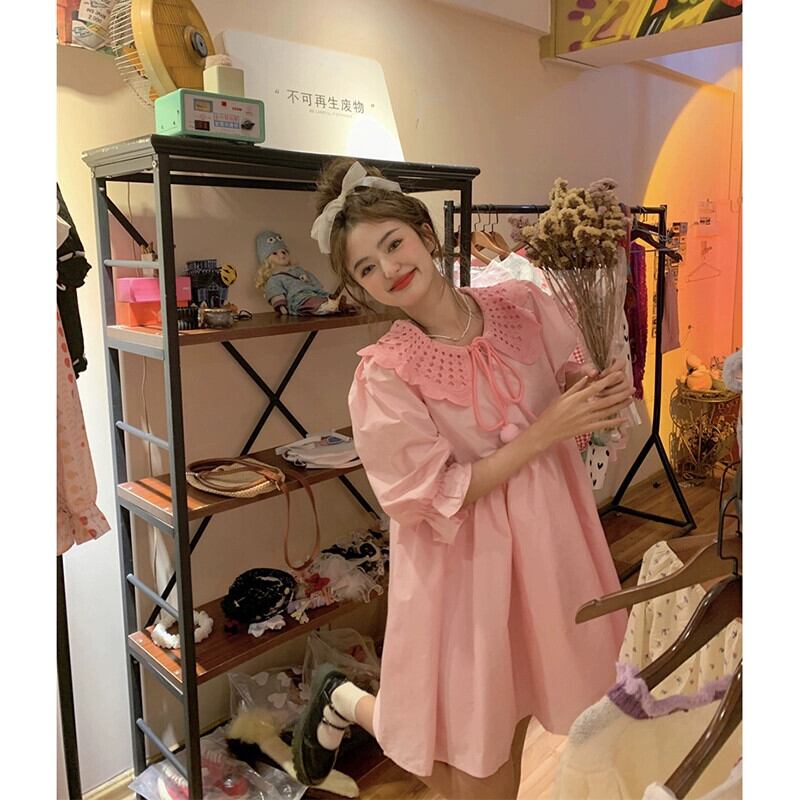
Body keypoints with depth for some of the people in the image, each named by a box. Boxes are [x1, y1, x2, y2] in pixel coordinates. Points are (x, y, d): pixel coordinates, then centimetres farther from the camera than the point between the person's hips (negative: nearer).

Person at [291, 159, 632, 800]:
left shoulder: (526, 306, -5)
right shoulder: (385, 374, -18)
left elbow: (573, 393, 9)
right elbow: (435, 499, -18)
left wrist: (598, 393, -15)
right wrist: (543, 432, -22)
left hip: (548, 539, 5)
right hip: (464, 562, -5)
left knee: (510, 730, 21)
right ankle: (345, 701, 34)